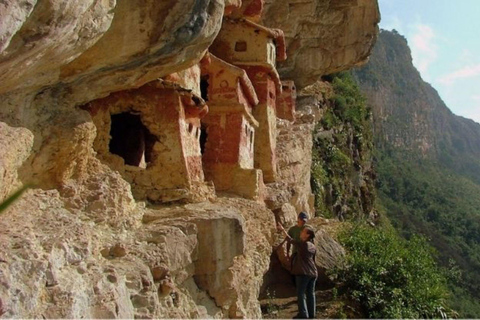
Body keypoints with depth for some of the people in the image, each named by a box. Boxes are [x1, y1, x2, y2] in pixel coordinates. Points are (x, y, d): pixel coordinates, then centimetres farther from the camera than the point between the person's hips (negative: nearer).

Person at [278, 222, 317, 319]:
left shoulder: (302, 244, -13)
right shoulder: (313, 247, 9)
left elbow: (290, 240, -5)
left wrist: (283, 229, 4)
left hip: (303, 273, -7)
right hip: (313, 273, 7)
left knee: (301, 293, 2)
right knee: (311, 293, 13)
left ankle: (303, 315, 5)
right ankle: (311, 314, 19)